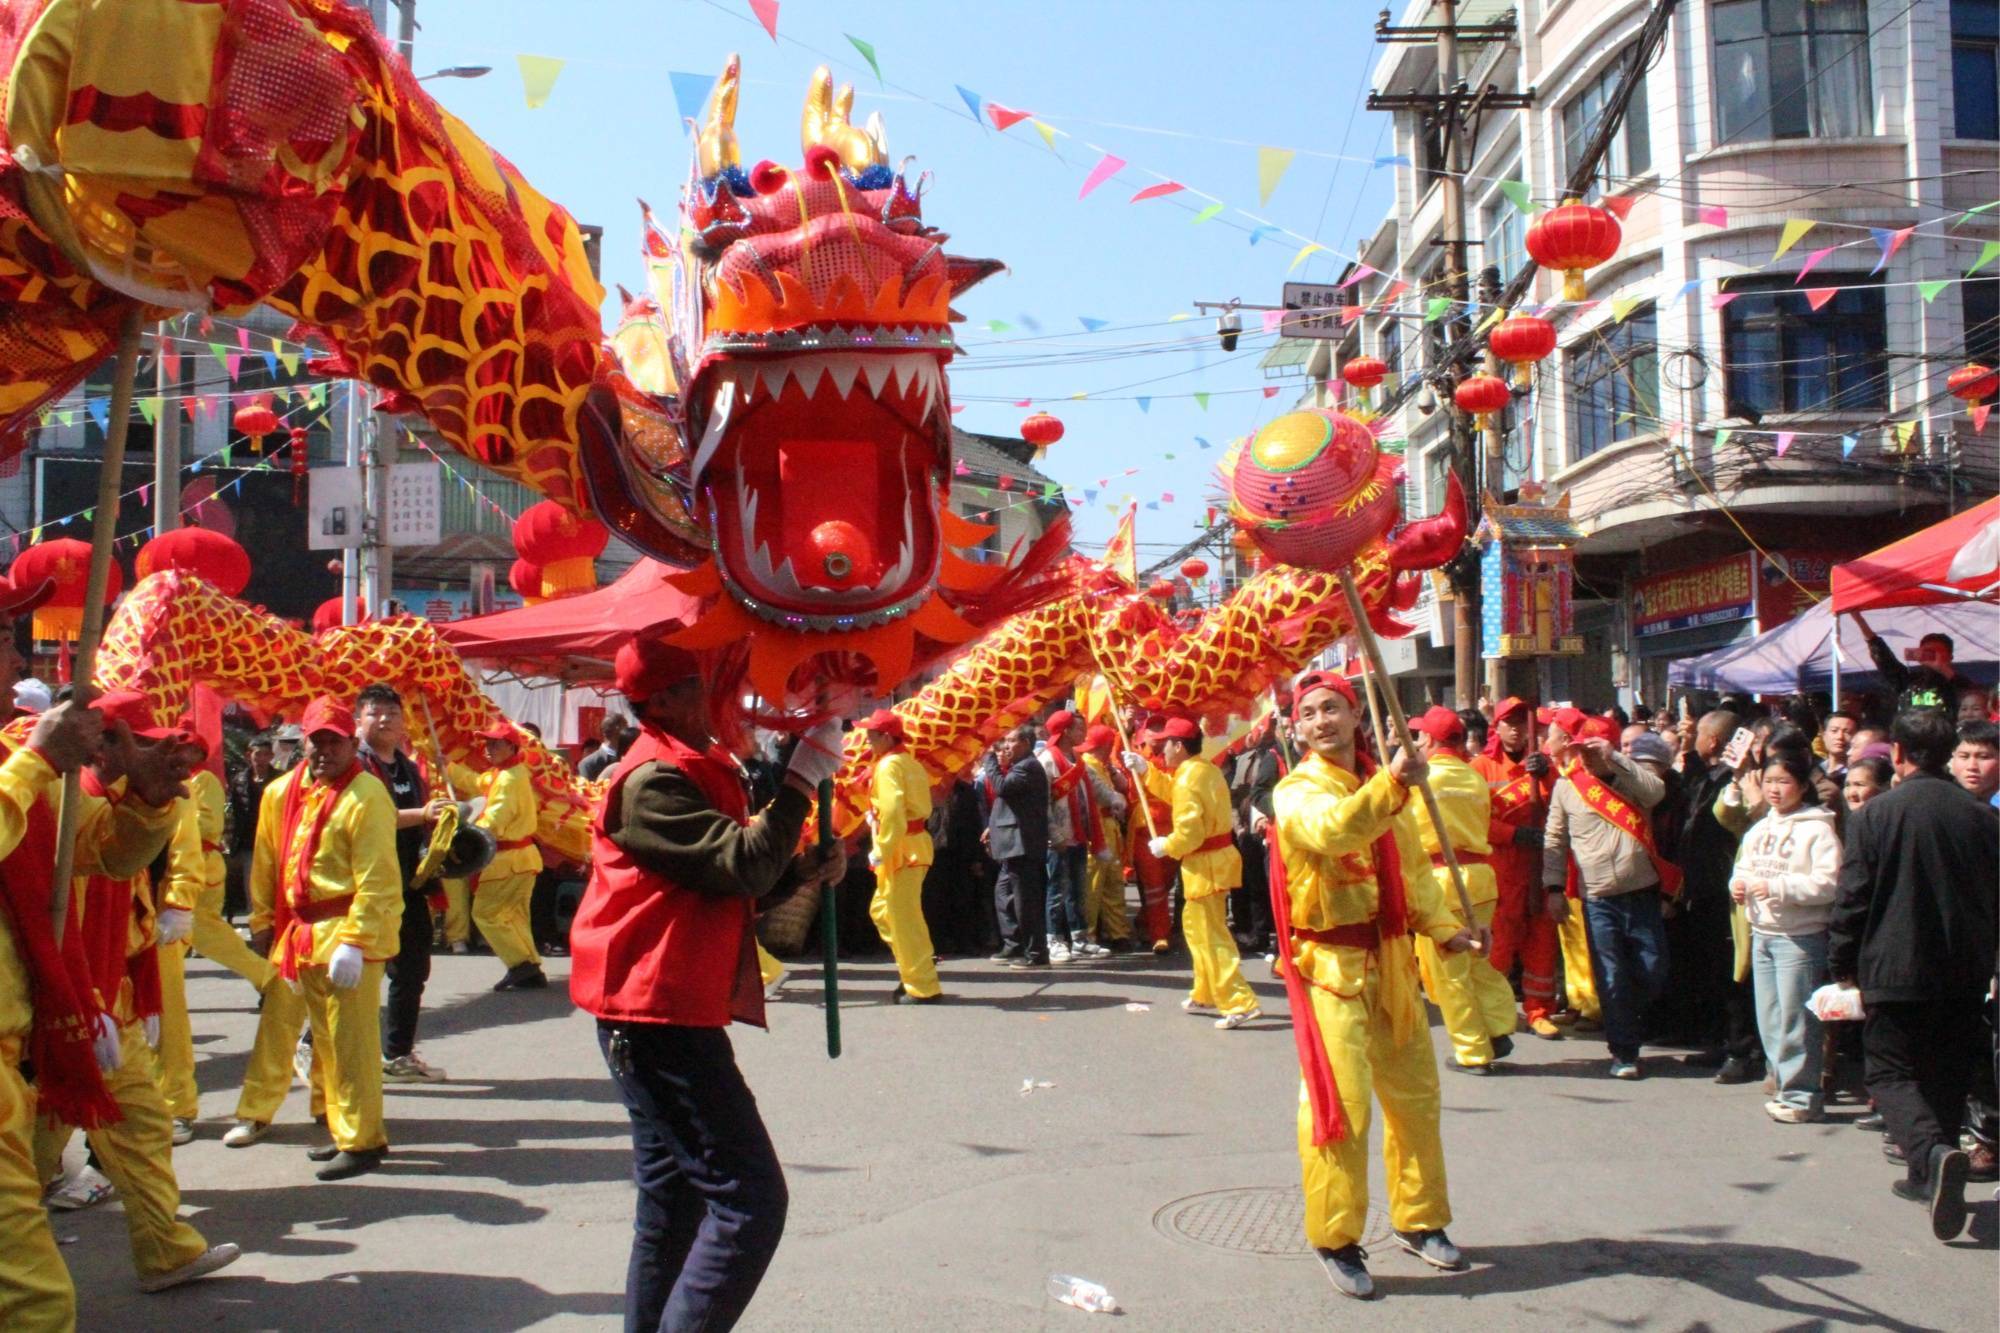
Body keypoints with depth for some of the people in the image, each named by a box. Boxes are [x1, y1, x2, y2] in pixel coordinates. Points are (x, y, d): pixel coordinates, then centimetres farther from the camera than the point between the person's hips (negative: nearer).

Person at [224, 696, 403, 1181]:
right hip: (295, 932, 8)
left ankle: (361, 1140, 5)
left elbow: (376, 881, -18)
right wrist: (263, 924, 14)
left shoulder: (366, 796, -14)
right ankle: (256, 1114, 32)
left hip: (347, 934, -8)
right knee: (276, 1025, 17)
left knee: (348, 1039, -4)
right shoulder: (281, 793, 9)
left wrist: (353, 942, -21)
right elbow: (266, 864, 16)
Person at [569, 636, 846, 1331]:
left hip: (671, 1016, 11)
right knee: (750, 1197, -13)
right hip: (660, 1018, -11)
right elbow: (742, 862, -24)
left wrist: (804, 869, 2)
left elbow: (733, 886, 20)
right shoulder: (652, 781, -15)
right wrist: (804, 777, -18)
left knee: (674, 1199, 17)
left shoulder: (696, 771, 18)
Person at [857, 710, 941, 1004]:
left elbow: (892, 811, -23)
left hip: (901, 848, -10)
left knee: (904, 917, -4)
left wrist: (881, 851, -18)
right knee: (882, 910, 19)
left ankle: (923, 987, 1)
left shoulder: (889, 765, -14)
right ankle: (914, 969, 21)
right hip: (913, 844, 10)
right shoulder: (909, 762, 15)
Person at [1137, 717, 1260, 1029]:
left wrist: (1165, 846, -7)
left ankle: (1240, 1004, -8)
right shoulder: (1208, 770, 10)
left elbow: (1189, 831, -24)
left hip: (1205, 864, -10)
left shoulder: (1188, 778, -19)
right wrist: (1145, 771, 23)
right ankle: (1205, 994, 31)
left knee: (1211, 937, -6)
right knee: (1197, 927, 21)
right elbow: (1175, 793, 24)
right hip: (1217, 858, 10)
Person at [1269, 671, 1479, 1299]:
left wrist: (1442, 926, 3)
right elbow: (1332, 830, -34)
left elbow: (1412, 867, 18)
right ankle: (1335, 1241, 5)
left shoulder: (1383, 786, 11)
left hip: (1389, 960, 7)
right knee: (1342, 1102, -9)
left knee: (1416, 1098, 15)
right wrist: (1390, 785, -46)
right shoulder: (1297, 791, -10)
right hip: (1330, 962, -7)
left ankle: (1419, 1220, 31)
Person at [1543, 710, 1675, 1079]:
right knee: (1612, 979, -1)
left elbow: (1655, 792, -16)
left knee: (1652, 972, 6)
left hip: (1642, 892, 1)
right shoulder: (1566, 786, 5)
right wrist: (1554, 888, 2)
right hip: (1597, 899, -1)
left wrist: (1612, 760, -17)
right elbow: (1554, 840, 9)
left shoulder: (1627, 776, 6)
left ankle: (1628, 1024, 32)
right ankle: (1624, 1051, 11)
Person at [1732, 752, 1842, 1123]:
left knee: (1794, 1018, -5)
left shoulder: (1817, 829, -10)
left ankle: (1800, 1095, 3)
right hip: (1761, 933, 7)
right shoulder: (1760, 829, 14)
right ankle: (1784, 1084, 22)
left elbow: (1828, 883, -18)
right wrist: (1738, 883, -1)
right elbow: (1745, 867, 21)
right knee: (1768, 1018, 11)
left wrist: (1777, 888, -22)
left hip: (1799, 936, -7)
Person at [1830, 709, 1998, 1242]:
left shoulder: (1875, 813, -11)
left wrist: (1842, 963, 3)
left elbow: (1852, 898, -9)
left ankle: (1934, 1151, -24)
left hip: (1895, 968, -4)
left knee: (1890, 1072, 2)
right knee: (1946, 1073, 17)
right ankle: (1928, 1175, 25)